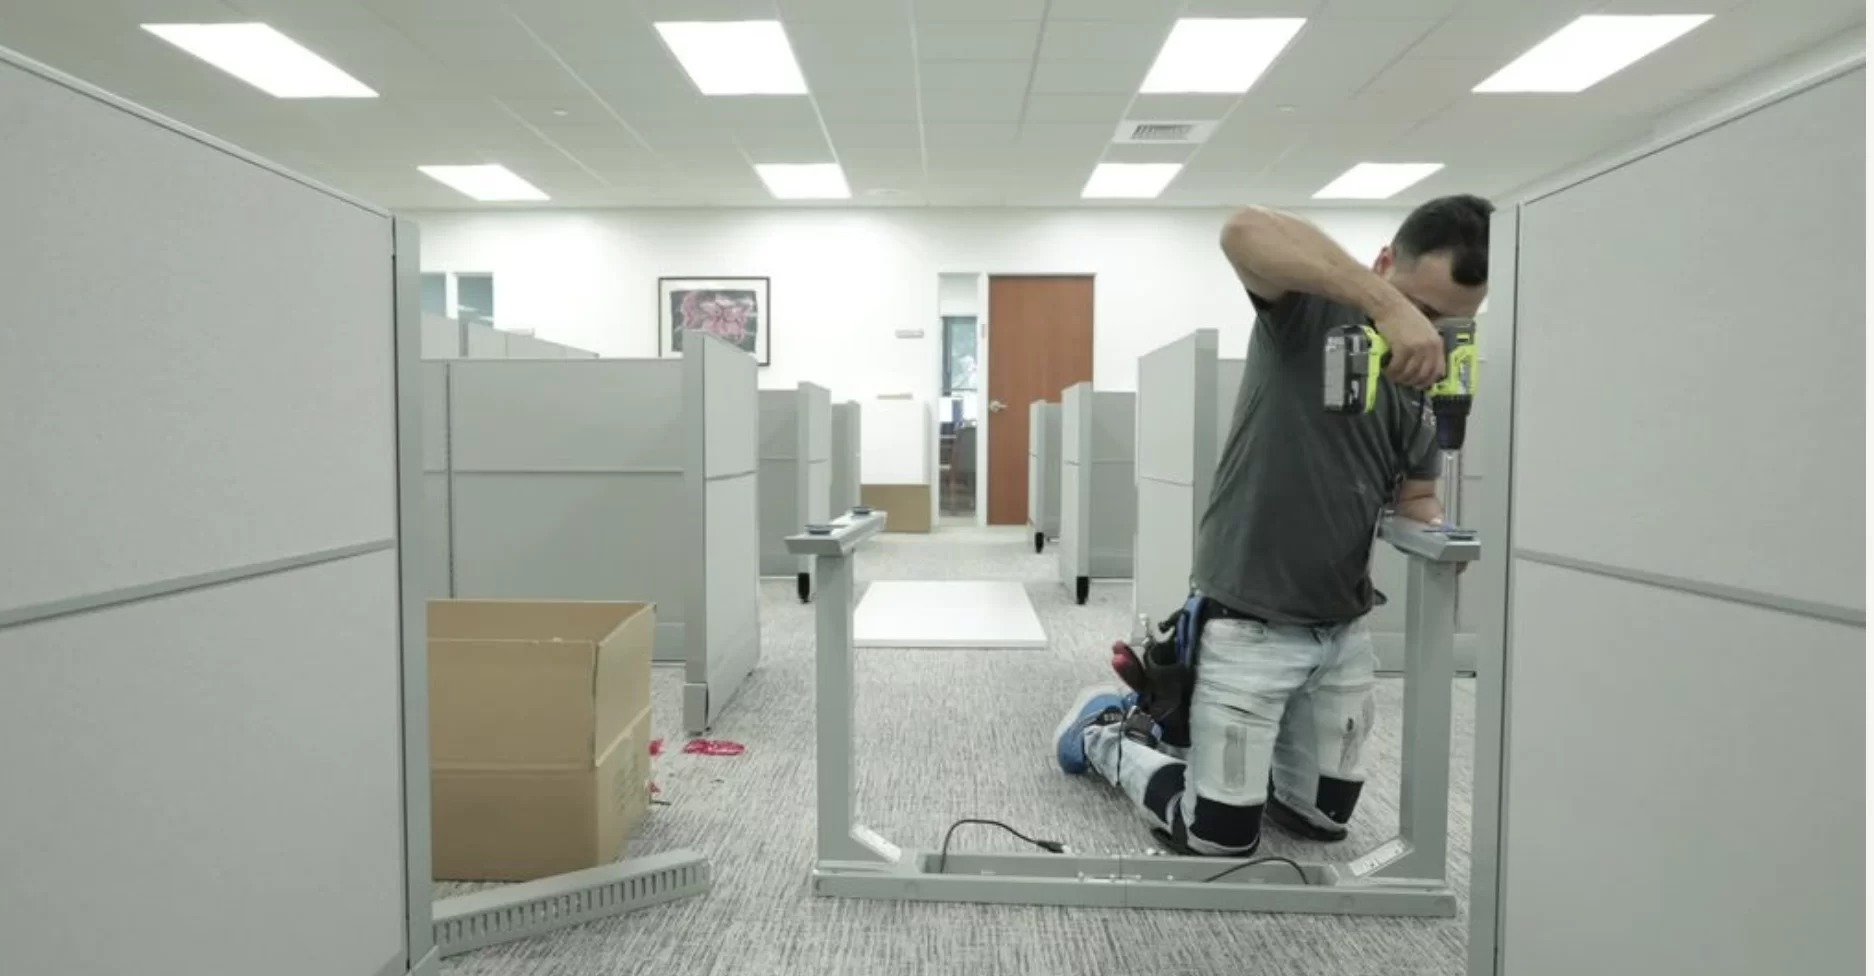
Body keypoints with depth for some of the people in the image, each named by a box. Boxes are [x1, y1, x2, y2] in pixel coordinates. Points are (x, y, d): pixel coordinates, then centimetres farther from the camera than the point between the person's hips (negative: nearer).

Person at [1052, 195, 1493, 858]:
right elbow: (1245, 230, -34)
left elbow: (1414, 497, 12)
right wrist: (1389, 305, -41)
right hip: (1250, 627, -7)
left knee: (1323, 821, 19)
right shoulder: (1312, 307, -14)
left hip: (1345, 632, 7)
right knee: (1220, 840, 1)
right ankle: (1107, 734, 26)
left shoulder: (1429, 386, 6)